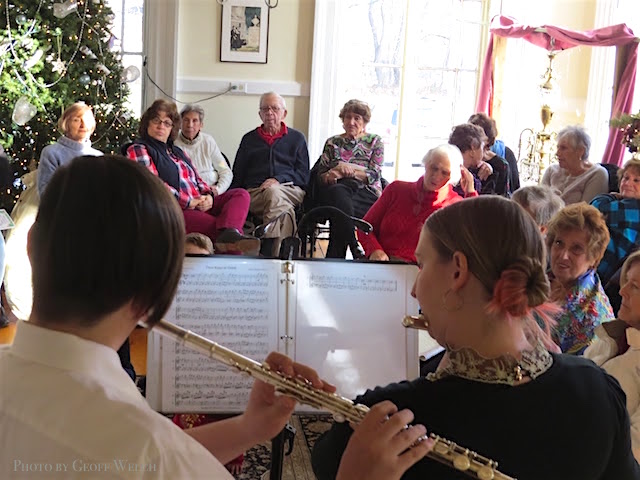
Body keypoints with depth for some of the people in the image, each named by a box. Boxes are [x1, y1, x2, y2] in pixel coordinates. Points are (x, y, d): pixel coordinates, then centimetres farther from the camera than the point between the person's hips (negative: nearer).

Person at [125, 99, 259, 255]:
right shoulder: (138, 150, 8)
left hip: (200, 207, 7)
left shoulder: (178, 152, 33)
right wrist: (189, 202, -14)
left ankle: (229, 235, -48)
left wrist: (208, 196, 3)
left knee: (241, 194, -18)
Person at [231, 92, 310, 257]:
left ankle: (268, 253, -41)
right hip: (254, 193, 0)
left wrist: (278, 180, -8)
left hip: (290, 189, 0)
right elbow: (238, 175, 21)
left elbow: (303, 175, 11)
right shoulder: (249, 139, 25)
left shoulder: (297, 138, 21)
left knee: (273, 192, -38)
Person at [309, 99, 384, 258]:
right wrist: (330, 175, -9)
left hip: (366, 194, -2)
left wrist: (348, 170, -8)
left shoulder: (375, 141, 18)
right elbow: (320, 174, 16)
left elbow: (375, 175, 4)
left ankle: (335, 257, -38)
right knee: (338, 193, -39)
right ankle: (355, 250, -40)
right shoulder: (332, 142, 25)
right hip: (336, 189, 2)